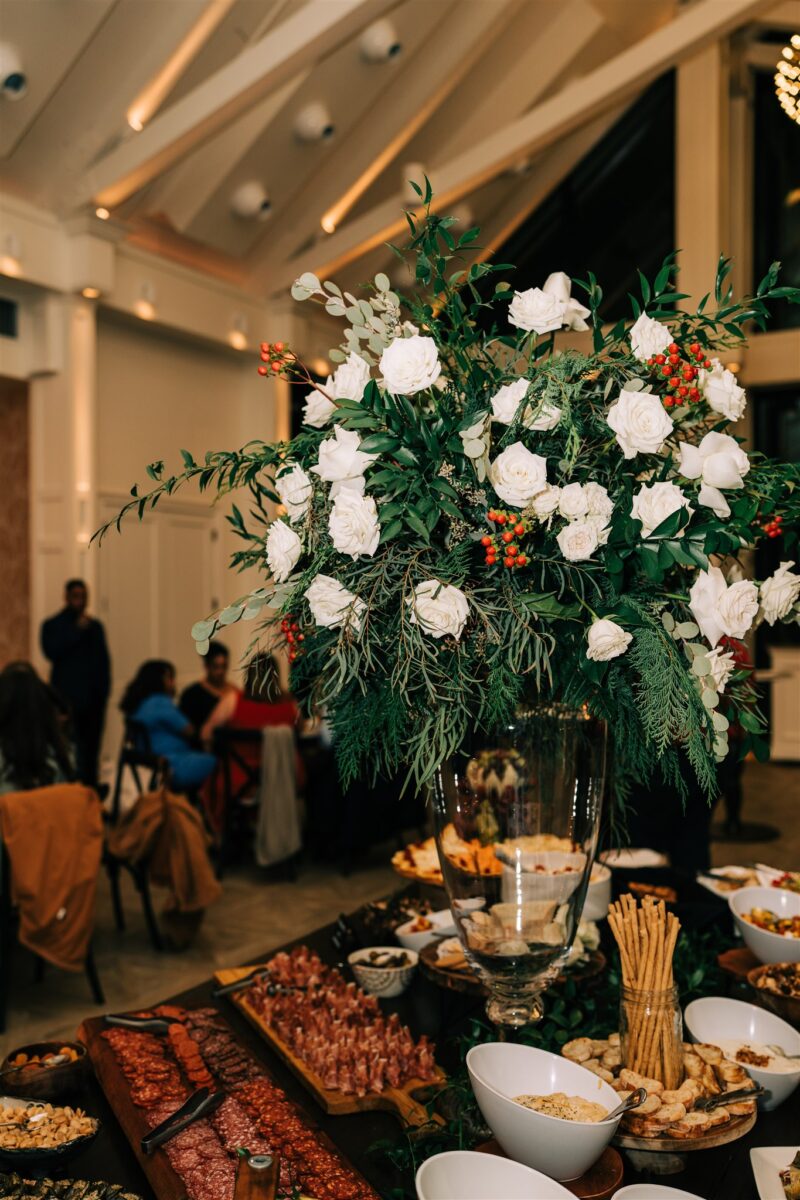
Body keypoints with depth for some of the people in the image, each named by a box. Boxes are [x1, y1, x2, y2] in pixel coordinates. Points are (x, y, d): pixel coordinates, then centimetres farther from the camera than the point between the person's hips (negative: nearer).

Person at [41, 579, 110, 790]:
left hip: (94, 696, 4)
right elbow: (51, 652, -10)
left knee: (92, 746, 0)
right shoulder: (53, 625, 7)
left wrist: (104, 688, 5)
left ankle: (90, 787, 4)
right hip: (69, 696, -4)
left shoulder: (95, 626, 18)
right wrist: (76, 630, -11)